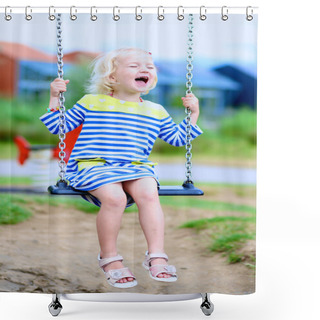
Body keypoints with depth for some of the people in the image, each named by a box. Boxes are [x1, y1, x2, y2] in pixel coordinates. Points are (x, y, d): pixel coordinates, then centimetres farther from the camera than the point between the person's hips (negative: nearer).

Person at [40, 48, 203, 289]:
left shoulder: (156, 112, 19)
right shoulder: (92, 102, 12)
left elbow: (177, 139, 28)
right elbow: (58, 126, 15)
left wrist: (193, 113, 19)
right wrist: (55, 98, 5)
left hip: (136, 168, 3)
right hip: (93, 165, -2)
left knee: (148, 193, -30)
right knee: (114, 196, -33)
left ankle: (156, 256, -23)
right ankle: (109, 258, -13)